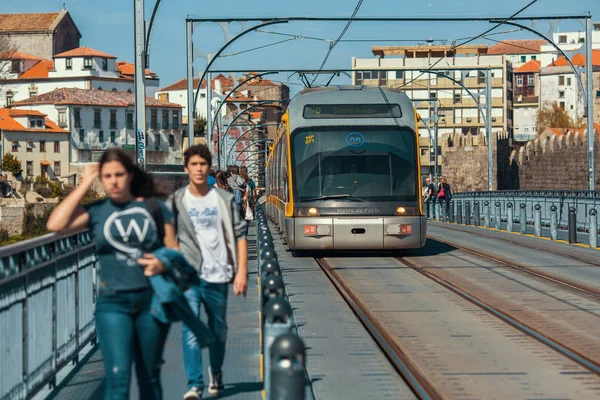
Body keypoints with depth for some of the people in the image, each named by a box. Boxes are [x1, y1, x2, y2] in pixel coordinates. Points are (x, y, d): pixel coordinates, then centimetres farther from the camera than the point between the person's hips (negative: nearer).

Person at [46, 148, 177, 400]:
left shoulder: (153, 207, 5)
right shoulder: (96, 211, 1)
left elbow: (173, 249, 7)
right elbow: (56, 225, -15)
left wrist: (163, 263, -17)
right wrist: (85, 184, -9)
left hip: (152, 299, 2)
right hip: (113, 303, -2)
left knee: (149, 377, 12)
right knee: (118, 377, -12)